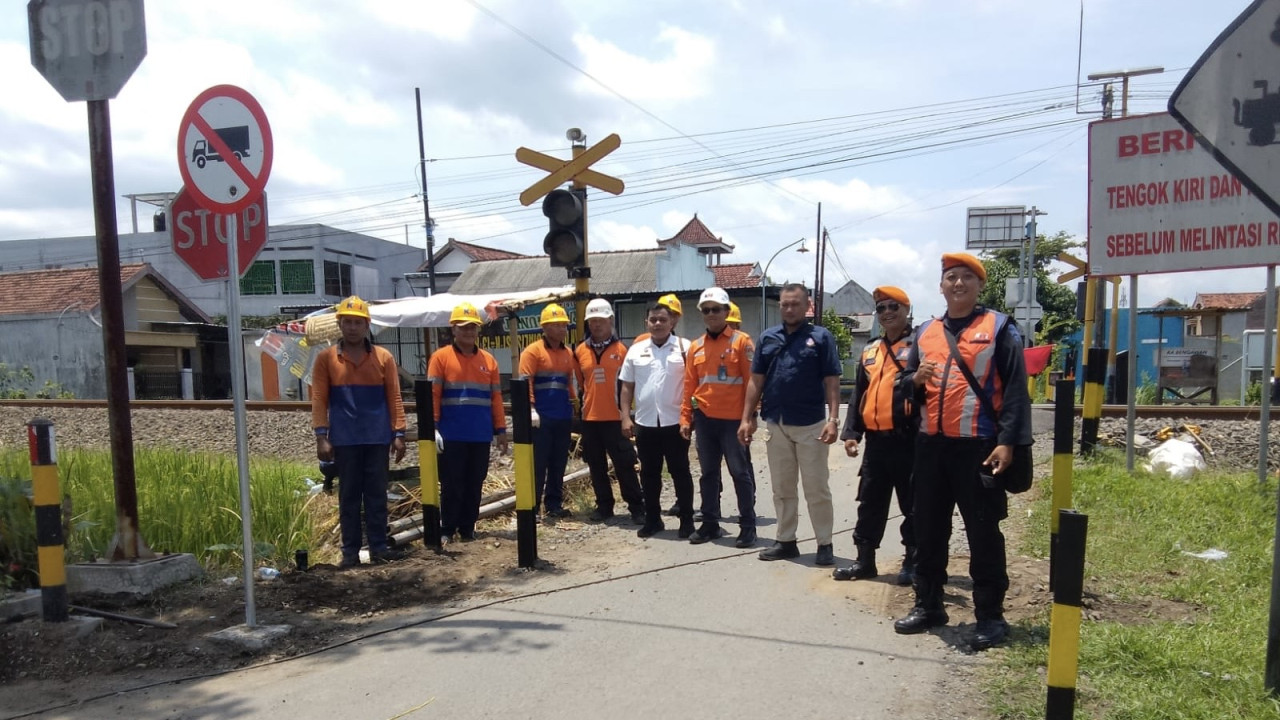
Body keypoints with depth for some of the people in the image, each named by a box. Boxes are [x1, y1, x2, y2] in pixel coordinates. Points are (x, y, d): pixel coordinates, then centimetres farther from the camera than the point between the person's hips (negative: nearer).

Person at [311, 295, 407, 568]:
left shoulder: (384, 357, 4)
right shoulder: (326, 358, 2)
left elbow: (394, 398, 3)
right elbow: (319, 400, 0)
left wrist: (399, 434, -2)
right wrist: (321, 436, -7)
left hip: (378, 438, 1)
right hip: (344, 439, -1)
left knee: (377, 494, 5)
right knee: (349, 496, 5)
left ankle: (378, 547, 13)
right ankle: (350, 551, 12)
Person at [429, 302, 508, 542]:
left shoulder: (488, 360, 10)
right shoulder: (441, 357, 0)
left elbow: (495, 398, 10)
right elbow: (432, 395, -4)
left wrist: (500, 430, 8)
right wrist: (432, 427, -10)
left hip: (481, 435, 3)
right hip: (452, 435, -3)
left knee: (475, 485, 9)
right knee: (452, 485, 3)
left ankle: (467, 529, 20)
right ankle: (447, 529, 16)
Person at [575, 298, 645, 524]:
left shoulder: (621, 349, -2)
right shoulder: (580, 351, 5)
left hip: (615, 417, -3)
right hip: (590, 418, 4)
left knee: (624, 464, -1)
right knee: (596, 465, 12)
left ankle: (637, 507, 6)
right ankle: (604, 505, 23)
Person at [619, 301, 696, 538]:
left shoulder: (685, 347, -2)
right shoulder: (636, 350, 8)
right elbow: (627, 386, 11)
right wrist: (625, 417, 4)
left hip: (675, 421, -3)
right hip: (645, 422, 3)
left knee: (680, 472, 6)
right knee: (649, 473, 11)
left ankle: (687, 520, 15)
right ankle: (652, 519, 22)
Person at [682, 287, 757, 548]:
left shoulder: (741, 342, -3)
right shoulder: (695, 347, 9)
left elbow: (752, 381, -5)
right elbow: (689, 386, 10)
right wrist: (685, 418, 6)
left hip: (734, 419, -4)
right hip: (705, 419, 4)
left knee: (740, 472, 2)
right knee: (708, 473, 11)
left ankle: (748, 526, 11)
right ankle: (710, 523, 21)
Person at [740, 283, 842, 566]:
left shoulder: (821, 337, -2)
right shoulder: (768, 338, 9)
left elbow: (832, 383, -5)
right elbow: (756, 381, 10)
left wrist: (833, 419, -13)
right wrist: (747, 418, 5)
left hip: (811, 425, -4)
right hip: (775, 424, 4)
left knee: (817, 488, 3)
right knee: (782, 488, 12)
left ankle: (825, 545, 13)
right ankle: (786, 541, 22)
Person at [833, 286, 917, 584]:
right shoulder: (869, 351, 16)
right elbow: (859, 394, 17)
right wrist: (851, 432, 11)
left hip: (907, 439, -6)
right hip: (875, 440, 6)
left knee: (912, 505, 5)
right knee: (870, 503, 11)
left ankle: (913, 561, 17)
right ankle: (865, 560, 20)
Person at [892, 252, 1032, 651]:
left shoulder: (999, 327, -1)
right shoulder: (925, 331, 13)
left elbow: (1015, 390, -6)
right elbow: (905, 384, 18)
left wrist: (1007, 442, -14)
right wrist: (916, 378, -6)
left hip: (978, 447, -5)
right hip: (930, 445, 5)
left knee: (983, 534, 2)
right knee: (928, 530, 12)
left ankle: (990, 615, 14)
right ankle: (928, 604, 25)